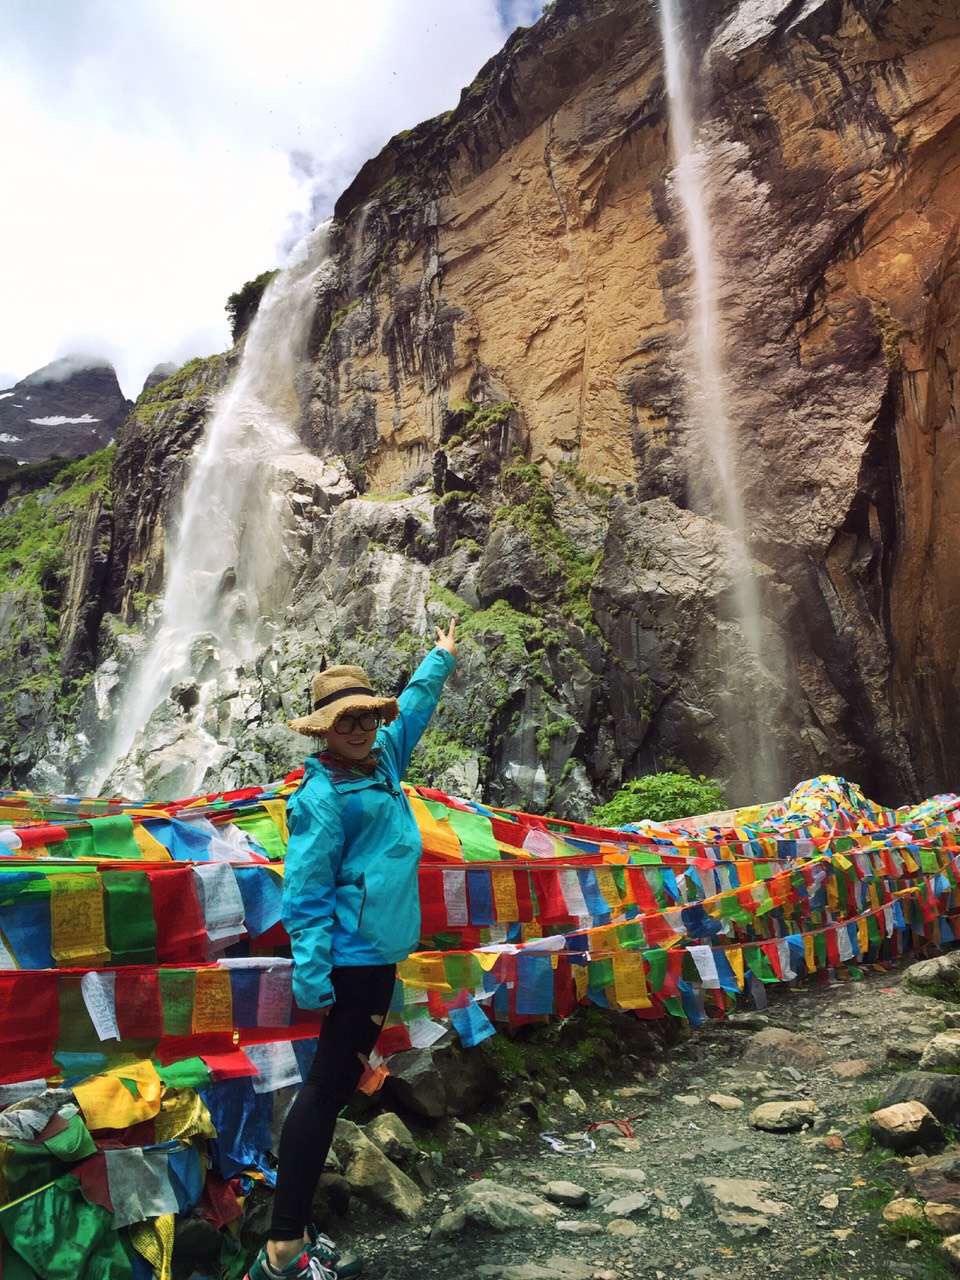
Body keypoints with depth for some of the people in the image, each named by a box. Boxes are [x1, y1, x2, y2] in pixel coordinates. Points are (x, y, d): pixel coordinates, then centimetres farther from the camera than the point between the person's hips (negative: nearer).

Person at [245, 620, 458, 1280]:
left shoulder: (381, 760, 9)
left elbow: (412, 707, 27)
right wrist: (313, 977, -21)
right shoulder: (323, 796, -15)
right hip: (353, 956, -9)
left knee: (336, 1085, 12)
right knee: (328, 1088, -3)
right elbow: (305, 894, -17)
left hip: (378, 953, 9)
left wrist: (441, 658, 37)